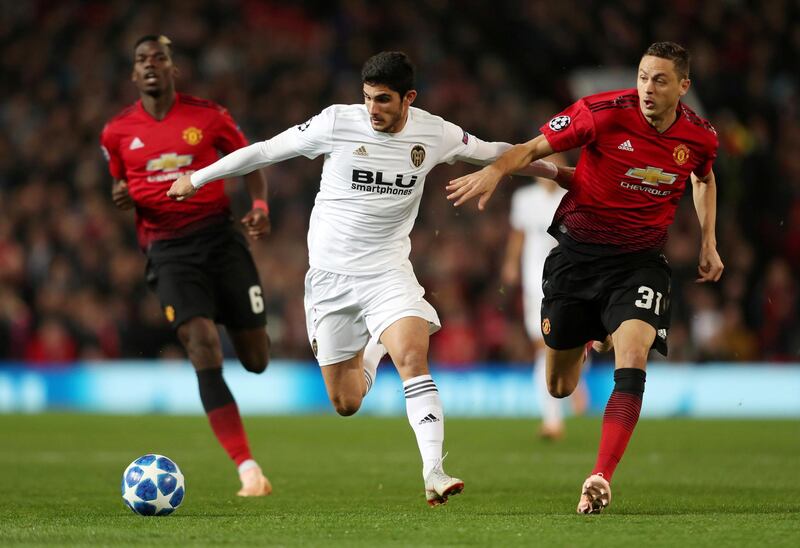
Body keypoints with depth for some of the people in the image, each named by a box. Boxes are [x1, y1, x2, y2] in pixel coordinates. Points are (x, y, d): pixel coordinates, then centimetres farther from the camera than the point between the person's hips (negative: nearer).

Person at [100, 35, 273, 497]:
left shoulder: (209, 116, 1)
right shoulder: (117, 132, 5)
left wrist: (260, 206, -8)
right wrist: (122, 197, -3)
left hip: (220, 237, 0)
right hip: (168, 249, 0)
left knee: (257, 360, 3)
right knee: (203, 346, -20)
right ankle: (249, 471, -21)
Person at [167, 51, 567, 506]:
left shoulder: (434, 134, -5)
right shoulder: (337, 122, -11)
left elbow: (491, 152, 15)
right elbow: (267, 151, -1)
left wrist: (553, 169, 21)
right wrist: (198, 178, 5)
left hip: (387, 270, 0)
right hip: (330, 274, 0)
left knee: (413, 356, -27)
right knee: (347, 405, 4)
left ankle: (434, 472, -24)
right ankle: (371, 352, 40)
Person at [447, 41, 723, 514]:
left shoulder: (701, 137, -4)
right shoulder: (604, 112, -15)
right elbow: (536, 147, -9)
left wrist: (708, 242, 15)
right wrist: (496, 169, -28)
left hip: (640, 259, 0)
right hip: (578, 250, 0)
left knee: (632, 357, -27)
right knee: (559, 387, 9)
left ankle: (601, 478, -27)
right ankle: (587, 343, 49)